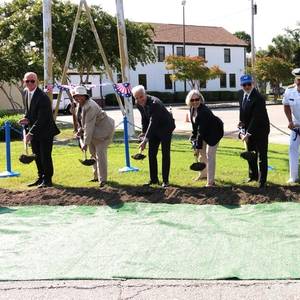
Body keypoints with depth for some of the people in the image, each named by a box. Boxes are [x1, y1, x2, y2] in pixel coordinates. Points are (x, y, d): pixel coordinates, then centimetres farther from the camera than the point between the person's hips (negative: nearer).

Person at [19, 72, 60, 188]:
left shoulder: (43, 98, -24)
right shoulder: (25, 92, 3)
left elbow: (41, 120, -25)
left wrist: (30, 133, -24)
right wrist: (26, 119, -4)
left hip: (45, 131, -8)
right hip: (34, 130, 8)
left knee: (45, 156, -3)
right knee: (37, 156, 13)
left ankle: (47, 180, 9)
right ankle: (41, 178, 25)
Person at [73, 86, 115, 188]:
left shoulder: (90, 106, -27)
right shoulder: (80, 105, 4)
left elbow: (89, 126, -30)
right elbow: (82, 121, 17)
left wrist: (86, 143, -29)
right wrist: (80, 130, -3)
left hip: (103, 129, -10)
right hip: (94, 131, 10)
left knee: (100, 154, -15)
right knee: (93, 153, 17)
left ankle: (102, 180, -11)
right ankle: (97, 176, 30)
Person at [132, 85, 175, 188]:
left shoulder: (154, 103, -34)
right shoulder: (139, 104, -10)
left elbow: (153, 122, -38)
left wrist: (145, 140, -43)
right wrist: (143, 132, 3)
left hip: (165, 127, -7)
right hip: (154, 129, 7)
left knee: (165, 154, -5)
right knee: (151, 154, 6)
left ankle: (165, 180, 3)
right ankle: (153, 179, 15)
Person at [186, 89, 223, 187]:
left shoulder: (203, 111, -34)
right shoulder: (192, 108, -7)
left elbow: (201, 131, -34)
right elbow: (195, 124, 8)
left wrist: (198, 146, -33)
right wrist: (194, 136, 4)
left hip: (214, 132, -9)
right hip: (205, 132, 9)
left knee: (209, 155, -13)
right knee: (201, 153, 17)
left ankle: (210, 181, -8)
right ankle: (203, 174, 38)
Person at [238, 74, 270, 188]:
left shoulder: (258, 98, -26)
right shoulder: (240, 94, -2)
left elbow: (256, 118, -28)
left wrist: (248, 133, -29)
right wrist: (242, 121, -2)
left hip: (260, 130, -7)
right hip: (248, 129, 7)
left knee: (262, 156, -1)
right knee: (250, 154, 18)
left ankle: (262, 180, 7)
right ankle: (253, 175, 34)